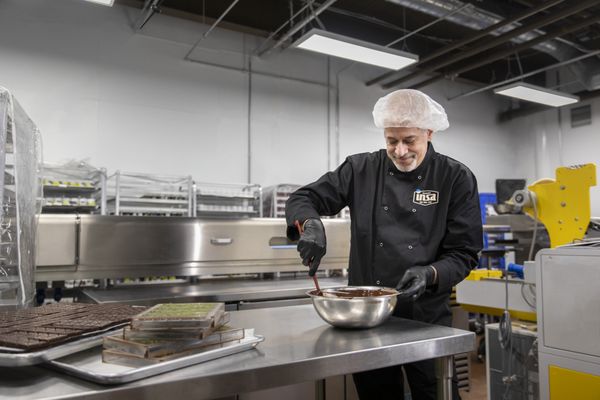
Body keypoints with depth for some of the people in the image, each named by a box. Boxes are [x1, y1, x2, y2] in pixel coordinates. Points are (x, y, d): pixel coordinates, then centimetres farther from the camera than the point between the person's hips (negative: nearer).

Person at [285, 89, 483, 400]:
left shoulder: (456, 178, -5)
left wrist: (430, 274, -24)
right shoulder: (361, 170, -1)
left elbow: (463, 254, -5)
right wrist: (311, 224, -22)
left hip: (427, 318, -1)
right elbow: (301, 199, 0)